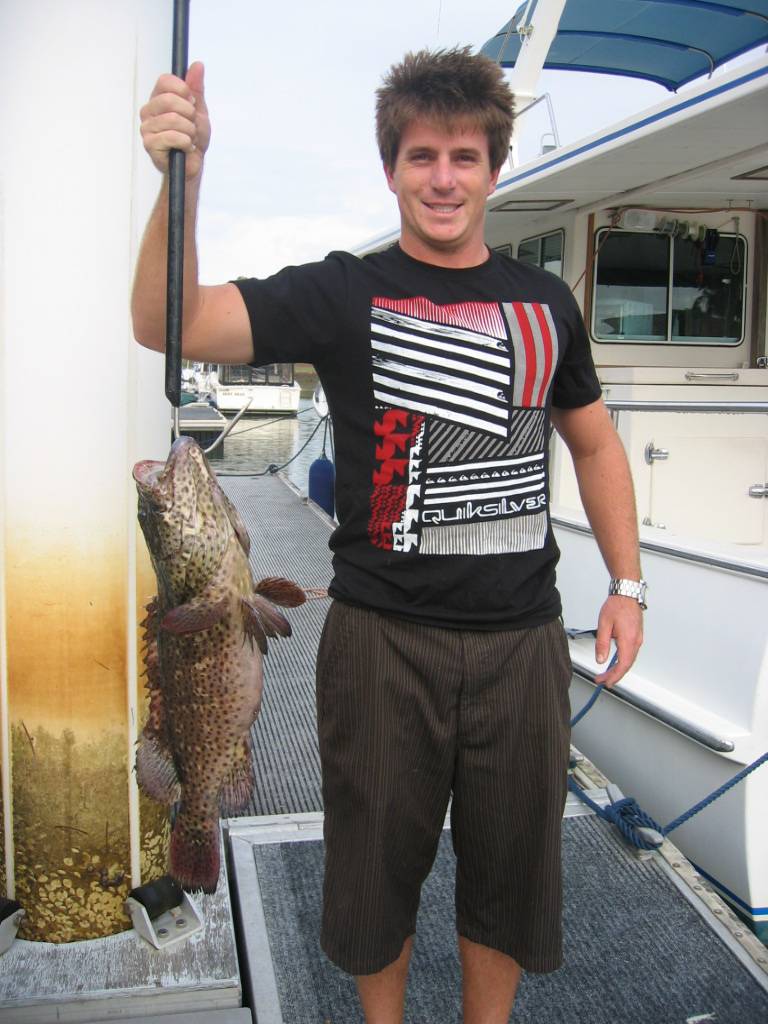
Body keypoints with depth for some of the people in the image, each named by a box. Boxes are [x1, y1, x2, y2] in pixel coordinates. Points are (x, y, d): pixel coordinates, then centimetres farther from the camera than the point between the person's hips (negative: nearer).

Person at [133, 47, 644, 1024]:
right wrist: (181, 179, -32)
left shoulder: (544, 301, 7)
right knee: (378, 867, 15)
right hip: (383, 635, -2)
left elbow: (593, 442, 16)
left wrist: (625, 583, 9)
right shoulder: (344, 293, -4)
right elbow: (170, 324, -16)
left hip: (522, 638, 3)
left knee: (510, 871, 17)